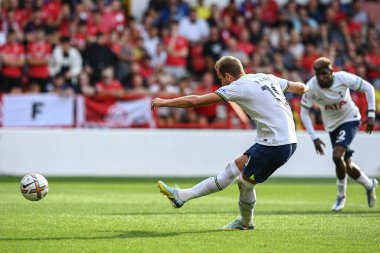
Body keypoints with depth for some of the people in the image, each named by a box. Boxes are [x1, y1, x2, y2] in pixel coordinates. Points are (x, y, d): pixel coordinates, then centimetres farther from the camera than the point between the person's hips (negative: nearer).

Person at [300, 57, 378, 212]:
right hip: (332, 125, 3)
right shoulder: (311, 87, -22)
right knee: (347, 166, 8)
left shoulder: (343, 78, -25)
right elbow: (304, 113, -13)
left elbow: (368, 88, -11)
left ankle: (341, 196, -2)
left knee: (337, 155, -23)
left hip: (350, 119, -3)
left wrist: (371, 114, -14)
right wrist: (314, 138, -19)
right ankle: (369, 185, 37)